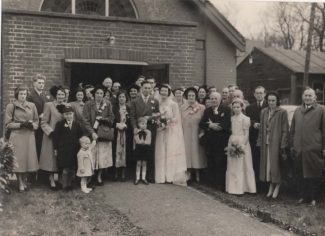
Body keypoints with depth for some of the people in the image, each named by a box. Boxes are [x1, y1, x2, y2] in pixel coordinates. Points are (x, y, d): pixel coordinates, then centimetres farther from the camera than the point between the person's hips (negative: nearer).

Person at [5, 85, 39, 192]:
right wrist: (21, 124, -13)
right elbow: (8, 124, -1)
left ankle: (25, 181, 21)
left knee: (29, 159, 4)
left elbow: (36, 121, 14)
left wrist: (31, 124, -8)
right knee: (18, 160, -3)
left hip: (29, 136, 3)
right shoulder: (11, 106, 0)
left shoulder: (32, 105, 8)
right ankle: (20, 183, 9)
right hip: (17, 137, -3)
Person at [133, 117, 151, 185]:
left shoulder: (148, 132, 1)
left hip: (146, 150, 1)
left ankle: (143, 178, 11)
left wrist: (141, 141, -6)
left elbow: (148, 142, -6)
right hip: (139, 149, -1)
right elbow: (137, 141, -9)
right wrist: (144, 141, -6)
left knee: (144, 163, 6)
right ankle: (137, 178, 7)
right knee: (138, 163, 2)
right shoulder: (137, 132, -1)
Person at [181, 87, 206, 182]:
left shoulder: (201, 108, -1)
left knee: (196, 153, 1)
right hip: (186, 135, 2)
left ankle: (197, 175, 9)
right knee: (187, 152, 1)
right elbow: (180, 122, 7)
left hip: (197, 135, -2)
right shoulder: (182, 108, 8)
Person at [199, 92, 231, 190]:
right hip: (210, 141, 4)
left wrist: (213, 125, -13)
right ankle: (211, 182, 16)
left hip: (222, 140, -4)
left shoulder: (226, 109, 1)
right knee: (210, 163, 7)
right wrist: (210, 126, -15)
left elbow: (227, 124, -12)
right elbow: (201, 124, 3)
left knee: (221, 163, -3)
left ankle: (221, 184, 6)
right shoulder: (207, 111, 15)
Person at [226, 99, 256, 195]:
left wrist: (243, 145, -17)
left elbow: (246, 133, -8)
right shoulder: (232, 118, 11)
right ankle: (233, 187, 14)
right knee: (232, 166, 7)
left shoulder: (245, 118, -6)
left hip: (242, 143, -6)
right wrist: (230, 144, 6)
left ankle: (241, 188, 1)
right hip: (232, 143, 6)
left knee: (241, 166, -3)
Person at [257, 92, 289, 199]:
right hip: (266, 142, 5)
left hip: (276, 142, -5)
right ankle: (271, 186, 20)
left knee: (275, 164, -1)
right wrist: (260, 141, 7)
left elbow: (285, 130, -8)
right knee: (267, 164, 9)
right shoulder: (264, 112, 10)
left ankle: (277, 187, 12)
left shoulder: (282, 112, -6)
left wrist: (283, 145, -13)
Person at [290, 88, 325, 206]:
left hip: (314, 150, -4)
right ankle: (303, 196, 23)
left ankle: (313, 198, 17)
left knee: (314, 175, 4)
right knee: (301, 175, 10)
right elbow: (292, 130, 15)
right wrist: (292, 145, 11)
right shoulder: (297, 111, 12)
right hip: (299, 150, 4)